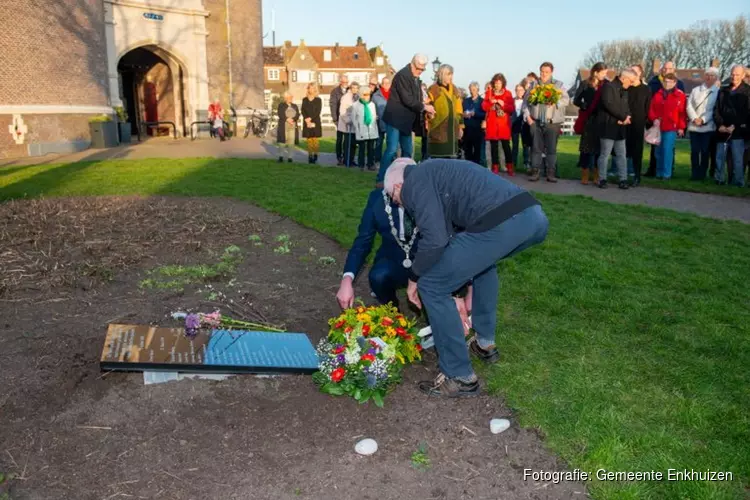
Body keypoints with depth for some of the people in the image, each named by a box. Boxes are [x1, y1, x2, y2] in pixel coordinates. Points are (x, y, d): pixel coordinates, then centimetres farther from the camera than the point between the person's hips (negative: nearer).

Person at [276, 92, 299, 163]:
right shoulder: (281, 105, 7)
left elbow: (297, 115, 4)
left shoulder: (295, 106, 17)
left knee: (291, 141, -3)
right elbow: (280, 114, -6)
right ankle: (281, 156, -2)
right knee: (282, 141, -7)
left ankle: (289, 157, 1)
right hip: (283, 126, -3)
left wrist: (292, 119, -14)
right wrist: (287, 119, -17)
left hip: (293, 126, 3)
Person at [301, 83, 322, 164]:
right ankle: (310, 156, 2)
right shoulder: (304, 100, 11)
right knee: (309, 139, 0)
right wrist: (307, 120, -11)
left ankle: (315, 155, -1)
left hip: (315, 122, -2)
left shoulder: (318, 100, 4)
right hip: (307, 122, 2)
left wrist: (310, 118, -14)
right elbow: (303, 111, 4)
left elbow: (318, 111, -6)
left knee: (315, 139, -7)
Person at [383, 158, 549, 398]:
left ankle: (461, 378, 14)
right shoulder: (435, 171, 35)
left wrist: (414, 277, 14)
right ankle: (485, 343, 43)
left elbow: (435, 239, -5)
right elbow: (453, 229, 42)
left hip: (501, 224, -9)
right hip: (535, 216, 9)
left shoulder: (414, 182, 8)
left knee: (432, 286, 6)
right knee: (481, 262, 39)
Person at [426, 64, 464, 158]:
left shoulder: (454, 89, 16)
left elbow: (459, 110, 19)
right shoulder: (433, 89, -2)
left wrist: (460, 126, 17)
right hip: (438, 131, -6)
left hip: (452, 131, 6)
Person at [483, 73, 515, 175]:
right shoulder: (489, 93, 10)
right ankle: (495, 167, 7)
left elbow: (512, 108, 0)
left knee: (506, 145, -6)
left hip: (504, 123, -1)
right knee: (493, 146, 2)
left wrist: (503, 104, -15)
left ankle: (510, 167, -1)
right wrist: (491, 102, -15)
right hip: (492, 123, 1)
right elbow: (484, 107, 3)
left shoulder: (507, 93, 6)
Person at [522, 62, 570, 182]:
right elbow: (526, 101, 9)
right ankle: (535, 172, 6)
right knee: (536, 148, 2)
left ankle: (551, 173, 4)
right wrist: (527, 116, -4)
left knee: (551, 149, 0)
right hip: (536, 122, 1)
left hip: (552, 122, -1)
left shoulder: (559, 85, 7)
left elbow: (566, 100, -2)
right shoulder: (533, 85, 12)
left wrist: (554, 102, -20)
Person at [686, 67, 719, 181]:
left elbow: (715, 110, -2)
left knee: (705, 152, -2)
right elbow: (689, 105, 3)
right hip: (694, 126, 2)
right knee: (694, 151, 1)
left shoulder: (718, 92, 5)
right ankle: (694, 174, 7)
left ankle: (702, 174, 5)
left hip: (708, 127, -2)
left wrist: (703, 120, -13)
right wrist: (694, 118, -11)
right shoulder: (696, 90, 13)